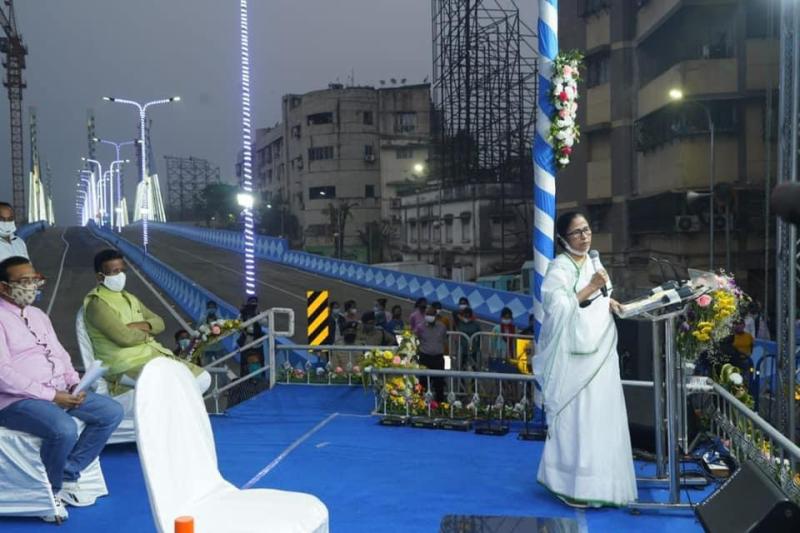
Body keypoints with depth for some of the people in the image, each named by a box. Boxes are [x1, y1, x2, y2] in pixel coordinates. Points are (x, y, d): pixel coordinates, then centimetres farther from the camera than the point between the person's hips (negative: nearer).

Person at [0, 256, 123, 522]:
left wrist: (74, 384, -2)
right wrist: (51, 396, -20)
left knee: (112, 412, -4)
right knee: (64, 429, -33)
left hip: (59, 392, 9)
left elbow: (60, 354, 19)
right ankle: (49, 491, -5)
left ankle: (68, 477, 2)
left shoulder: (38, 315, 18)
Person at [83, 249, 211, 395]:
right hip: (125, 366, -9)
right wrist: (146, 333, 1)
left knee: (203, 378, -4)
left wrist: (142, 326, -3)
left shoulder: (130, 298, 19)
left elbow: (159, 322, 20)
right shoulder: (96, 303, -10)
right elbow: (125, 337, -20)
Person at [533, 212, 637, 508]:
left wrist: (607, 302, 5)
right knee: (576, 416, -5)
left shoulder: (591, 263, 13)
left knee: (600, 415, 12)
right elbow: (558, 308, -21)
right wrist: (590, 289, -23)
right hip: (575, 355, -8)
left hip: (598, 352, 8)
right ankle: (573, 484, 4)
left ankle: (594, 480, 24)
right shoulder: (559, 267, -11)